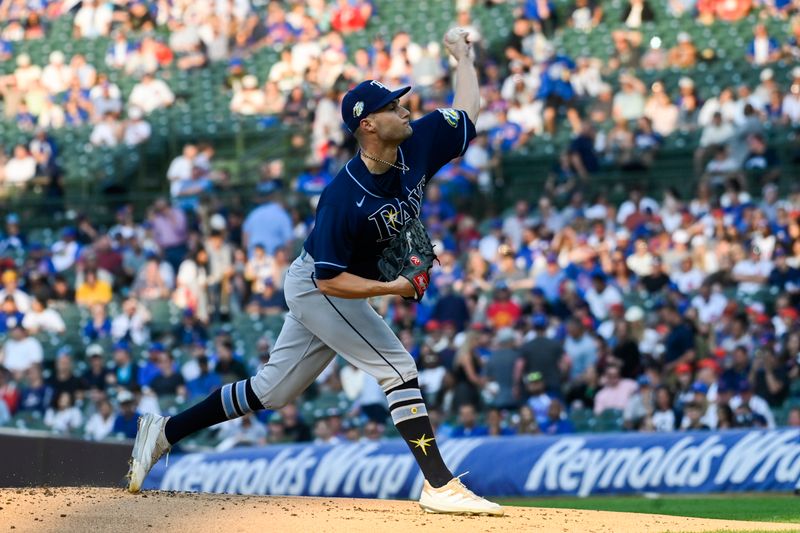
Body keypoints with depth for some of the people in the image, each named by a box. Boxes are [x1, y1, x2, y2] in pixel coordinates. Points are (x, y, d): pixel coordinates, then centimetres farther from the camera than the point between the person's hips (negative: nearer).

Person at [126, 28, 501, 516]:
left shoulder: (417, 146, -11)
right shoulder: (343, 198, -30)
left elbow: (467, 111, 5)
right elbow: (331, 279, -28)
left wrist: (461, 54, 12)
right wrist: (393, 288, -30)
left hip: (323, 291, 8)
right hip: (317, 287, -8)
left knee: (272, 390, 14)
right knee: (398, 369, -14)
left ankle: (165, 432, 22)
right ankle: (439, 486, -11)